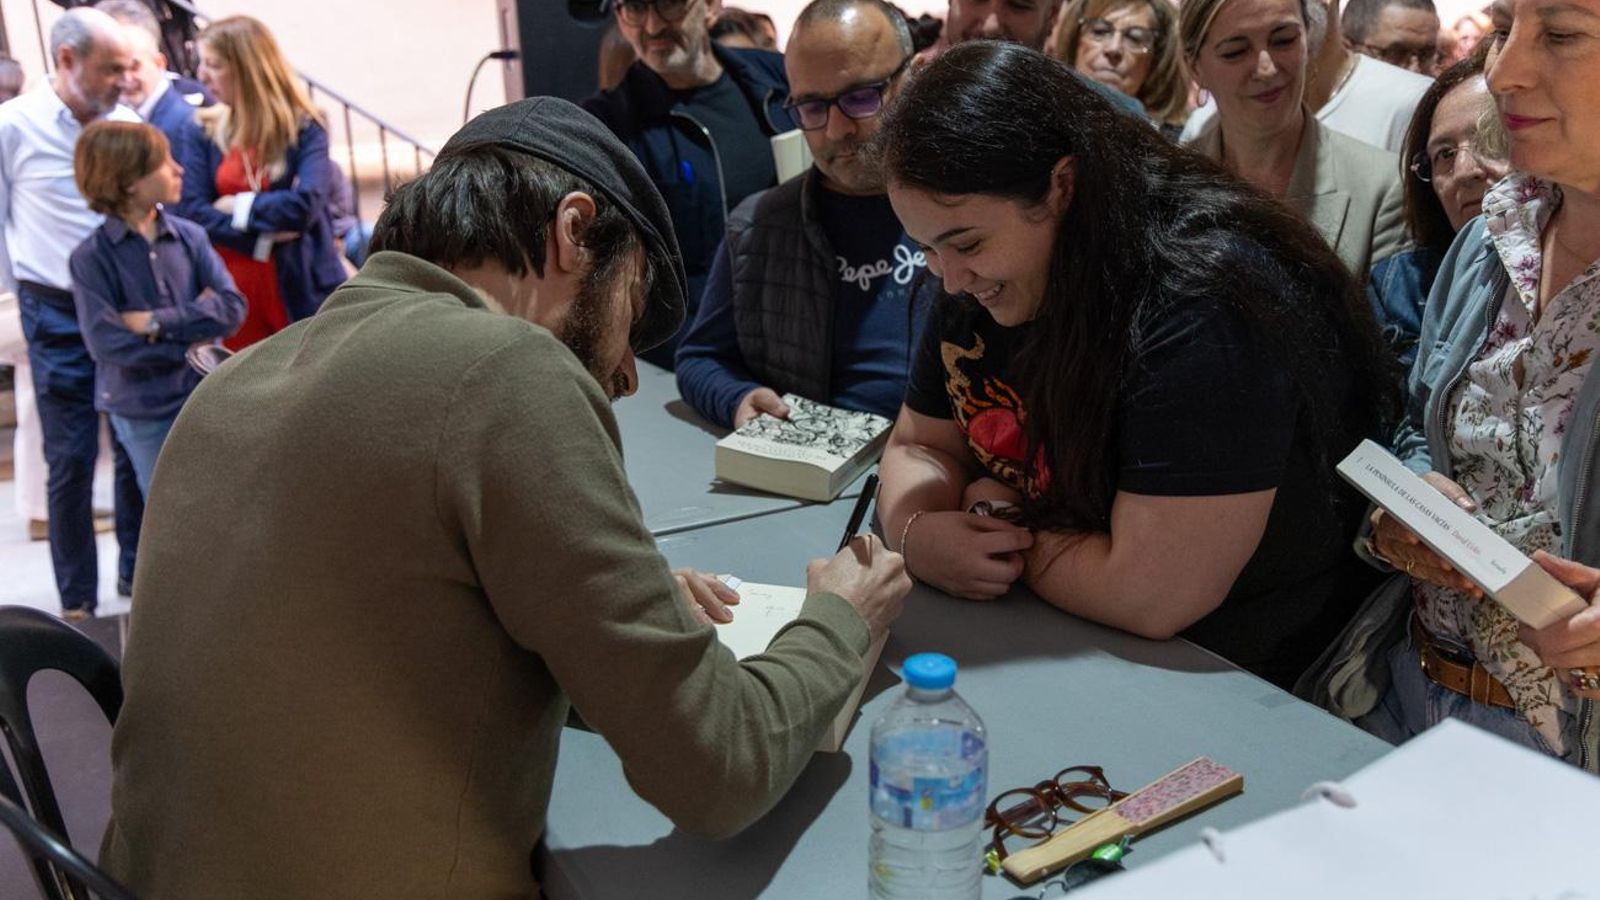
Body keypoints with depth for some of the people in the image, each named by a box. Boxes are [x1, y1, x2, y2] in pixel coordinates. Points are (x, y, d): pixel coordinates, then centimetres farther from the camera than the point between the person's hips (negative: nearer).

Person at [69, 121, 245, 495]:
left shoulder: (189, 236, -2)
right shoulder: (91, 257, -12)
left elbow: (232, 307, -10)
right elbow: (106, 342, -19)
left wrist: (157, 323, -19)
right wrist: (192, 338, -13)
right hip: (142, 413, -3)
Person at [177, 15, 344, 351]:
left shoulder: (305, 128, -3)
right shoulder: (205, 132, 6)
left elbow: (305, 205, -16)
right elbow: (191, 211, -4)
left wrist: (238, 207, -6)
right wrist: (261, 238, -14)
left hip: (300, 288, -2)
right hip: (233, 289, 3)